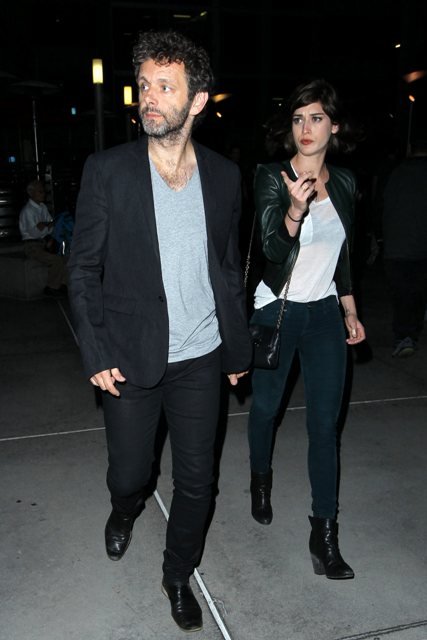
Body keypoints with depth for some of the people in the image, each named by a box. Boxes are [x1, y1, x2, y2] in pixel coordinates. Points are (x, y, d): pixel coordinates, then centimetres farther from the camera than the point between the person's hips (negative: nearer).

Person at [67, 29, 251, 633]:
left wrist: (238, 348, 10)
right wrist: (96, 355, -9)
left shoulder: (224, 175, 1)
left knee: (197, 481, 10)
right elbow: (84, 270, -4)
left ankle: (178, 575, 38)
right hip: (130, 358, -1)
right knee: (128, 474, 13)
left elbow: (230, 269, 8)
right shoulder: (107, 170, -7)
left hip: (200, 359, 2)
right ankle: (125, 510, 51)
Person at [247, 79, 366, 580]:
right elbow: (273, 248, -22)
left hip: (325, 313, 3)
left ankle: (324, 533, 12)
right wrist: (295, 211, -41)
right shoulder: (271, 177, -10)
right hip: (277, 311, -3)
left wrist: (350, 310, 14)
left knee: (325, 422, 2)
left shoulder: (344, 182, 5)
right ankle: (260, 481, 43)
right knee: (266, 406, 14)